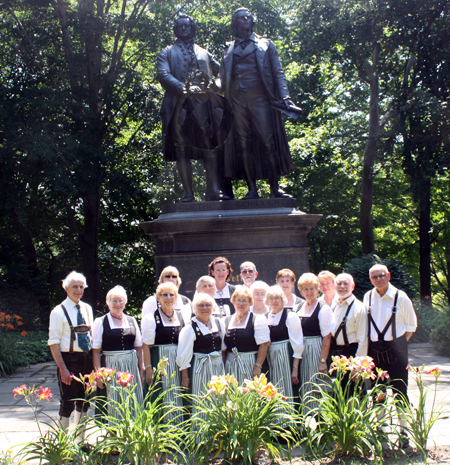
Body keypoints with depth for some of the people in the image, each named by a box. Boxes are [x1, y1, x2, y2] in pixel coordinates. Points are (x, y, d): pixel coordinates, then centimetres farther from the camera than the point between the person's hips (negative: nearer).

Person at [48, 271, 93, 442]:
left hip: (86, 359, 6)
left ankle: (80, 440, 27)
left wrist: (94, 362, 7)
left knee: (84, 402, 14)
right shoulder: (59, 312, -8)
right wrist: (63, 368, -18)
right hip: (69, 359, -6)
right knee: (67, 403, -2)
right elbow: (54, 343, -11)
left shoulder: (87, 309, 9)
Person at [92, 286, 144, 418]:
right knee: (114, 406, -2)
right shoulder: (100, 323, 0)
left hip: (131, 367, 4)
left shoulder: (132, 321, 11)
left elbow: (139, 347, 14)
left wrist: (141, 370, 8)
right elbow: (96, 351, -3)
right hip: (110, 367, -3)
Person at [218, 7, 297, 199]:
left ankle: (274, 188, -4)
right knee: (243, 144, -2)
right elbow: (222, 78, 14)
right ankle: (252, 189, -1)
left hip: (260, 97, -2)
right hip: (237, 100, 2)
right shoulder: (228, 49, 19)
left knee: (269, 142, -8)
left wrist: (284, 96, -5)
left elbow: (278, 73, 8)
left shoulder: (265, 44, 15)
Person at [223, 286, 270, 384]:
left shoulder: (258, 320, -1)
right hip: (231, 366, 4)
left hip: (250, 365, -4)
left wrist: (258, 367, -16)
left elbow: (264, 345, -8)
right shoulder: (226, 321, 12)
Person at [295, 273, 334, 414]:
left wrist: (323, 361, -19)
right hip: (301, 351, 6)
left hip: (316, 351, -6)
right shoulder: (299, 307, 10)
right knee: (304, 388, 10)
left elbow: (327, 337, -14)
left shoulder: (323, 308, -10)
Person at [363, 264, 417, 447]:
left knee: (400, 391, -2)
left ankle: (404, 432, 8)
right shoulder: (368, 297, 4)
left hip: (395, 348, -3)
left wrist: (400, 342, -2)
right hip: (374, 349, 4)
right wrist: (370, 341, 6)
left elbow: (411, 325, 4)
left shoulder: (400, 297, -7)